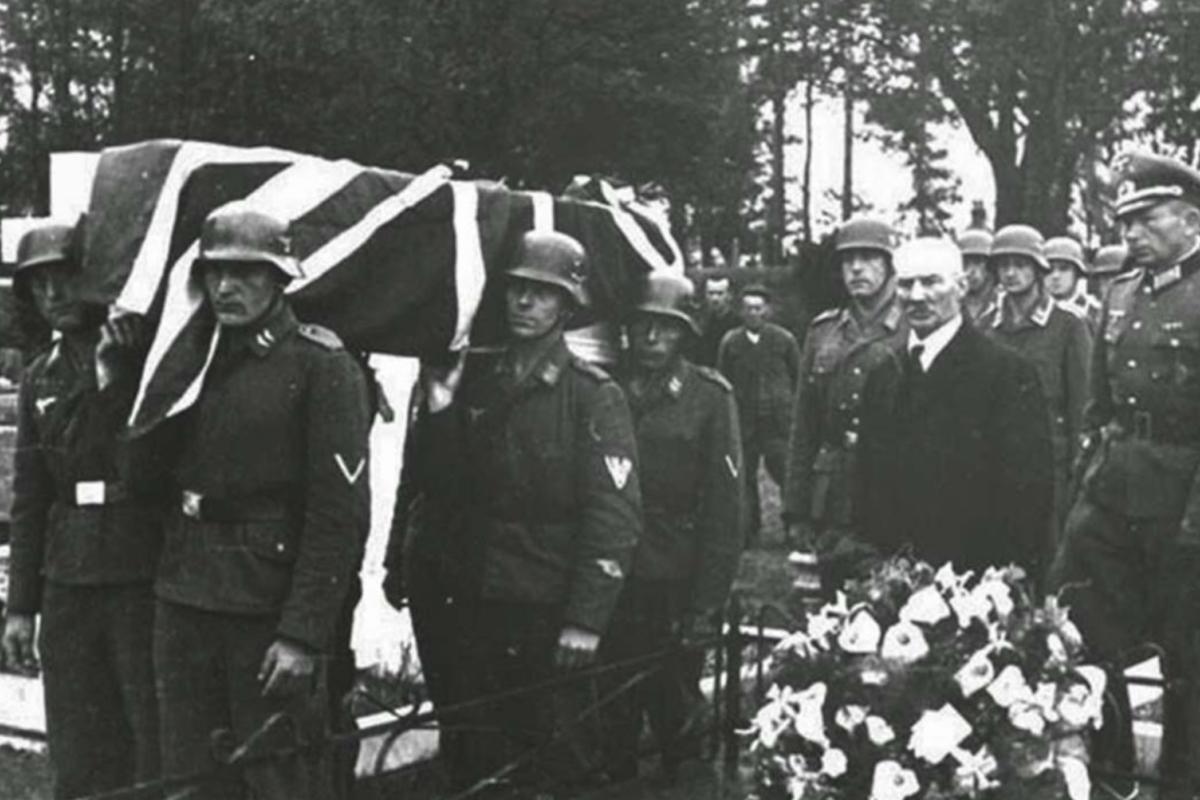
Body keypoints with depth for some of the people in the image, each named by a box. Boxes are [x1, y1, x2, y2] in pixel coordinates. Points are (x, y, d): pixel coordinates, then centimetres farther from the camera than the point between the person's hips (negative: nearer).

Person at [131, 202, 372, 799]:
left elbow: (339, 512, -14)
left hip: (271, 606, -6)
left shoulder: (321, 365, -10)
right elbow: (144, 467, 7)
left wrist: (305, 634, -19)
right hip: (185, 594, 6)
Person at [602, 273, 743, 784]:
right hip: (609, 583, 3)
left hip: (675, 590, -2)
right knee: (613, 719, 11)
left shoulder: (709, 396, -4)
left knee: (676, 720, 8)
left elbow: (724, 507, -6)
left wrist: (707, 604, -10)